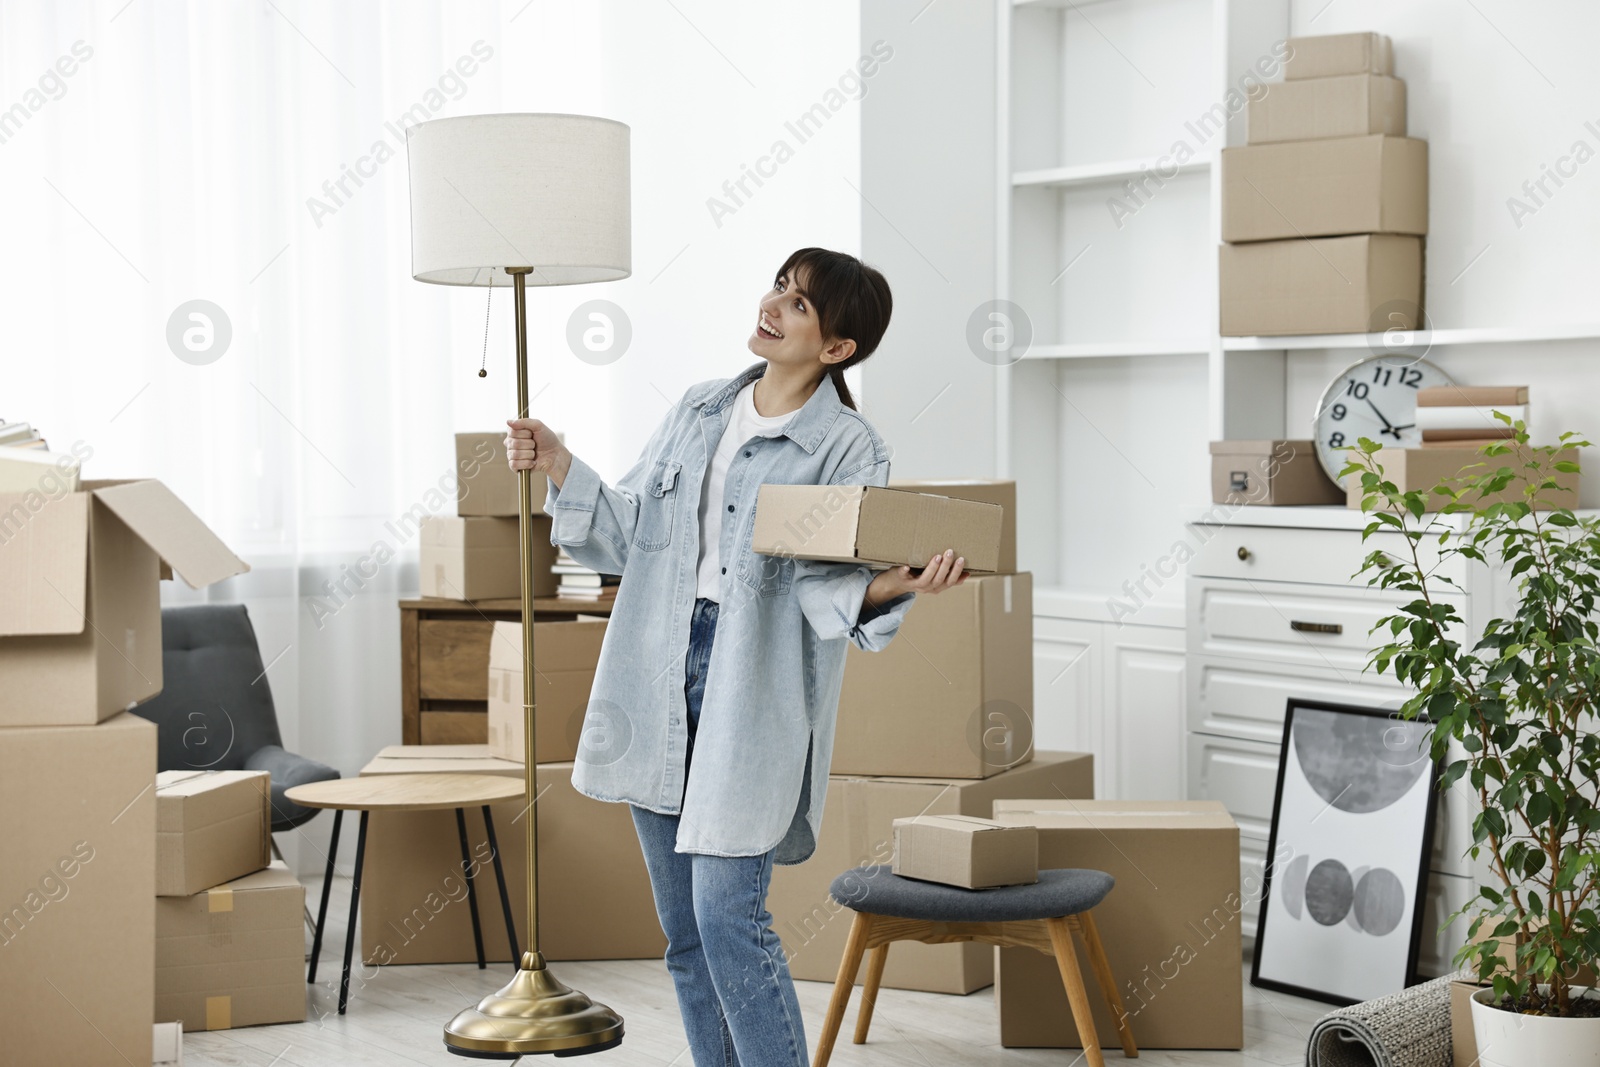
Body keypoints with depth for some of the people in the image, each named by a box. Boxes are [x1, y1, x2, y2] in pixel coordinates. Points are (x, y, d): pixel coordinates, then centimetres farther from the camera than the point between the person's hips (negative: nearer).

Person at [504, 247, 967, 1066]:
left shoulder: (849, 449, -6)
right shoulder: (699, 411, 11)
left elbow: (827, 587, -15)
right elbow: (629, 533, 13)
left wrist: (893, 585, -34)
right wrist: (561, 470, 2)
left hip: (753, 691, -6)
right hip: (658, 677, 6)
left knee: (727, 916, -12)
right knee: (684, 929, 11)